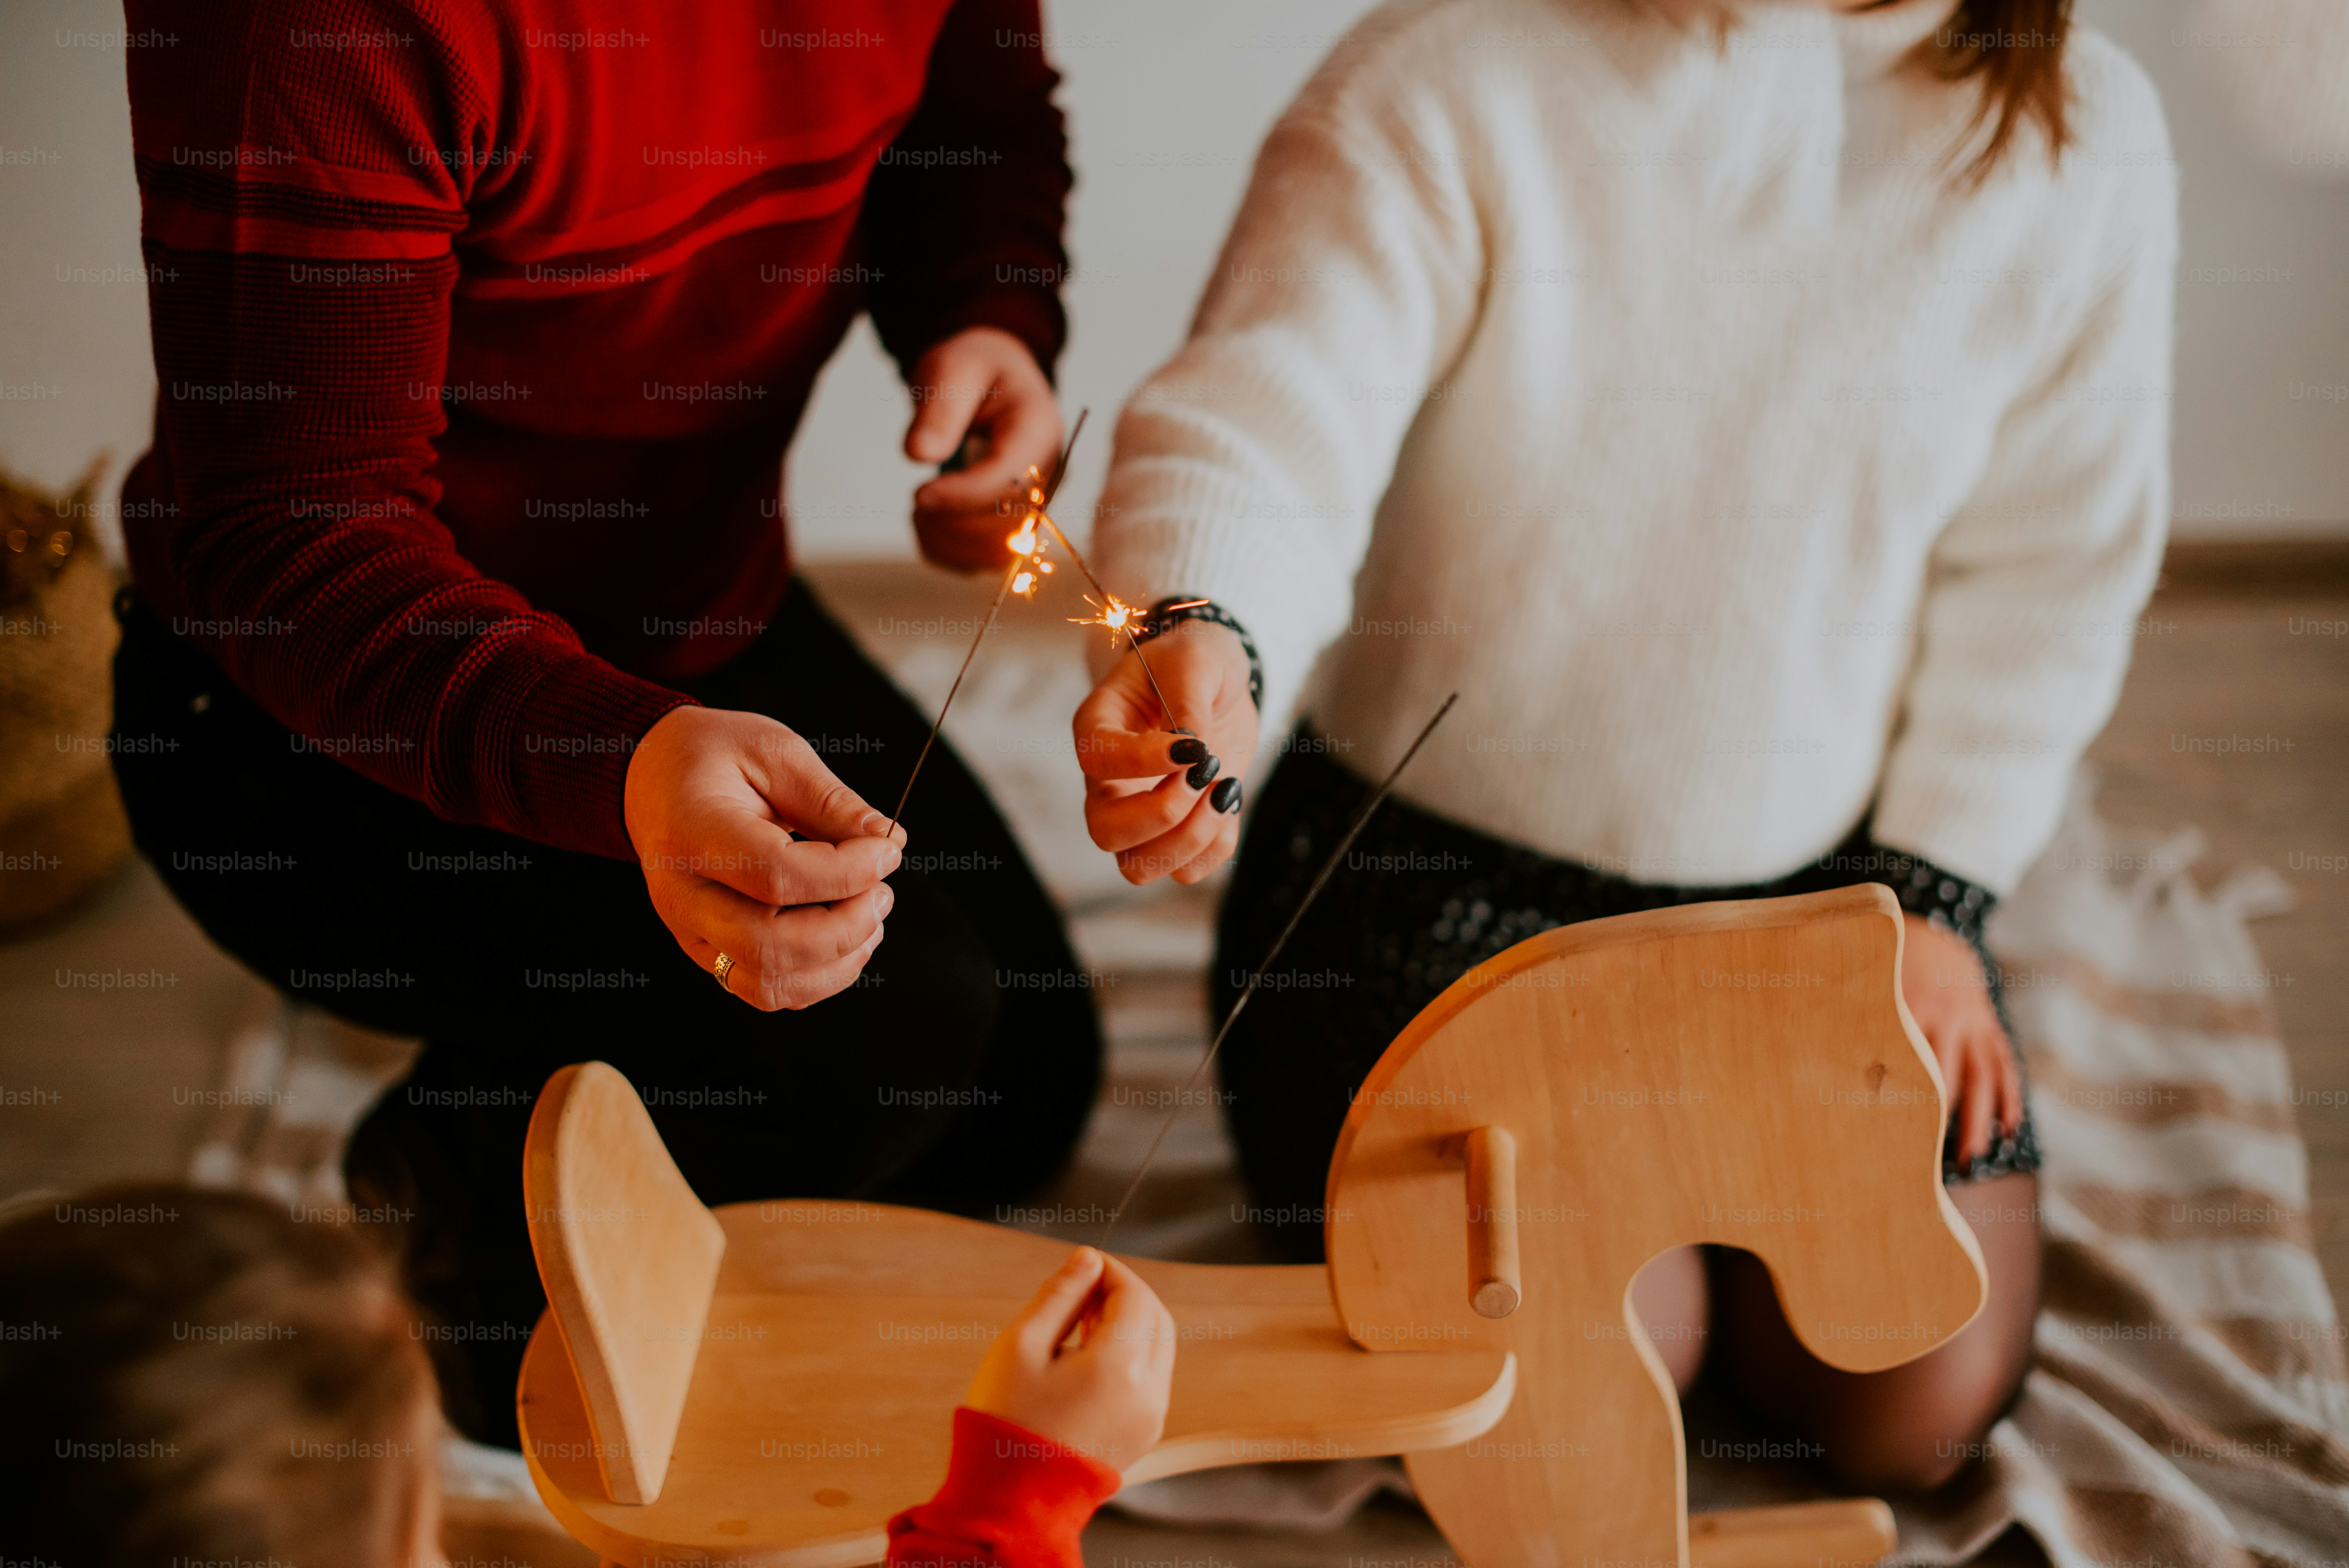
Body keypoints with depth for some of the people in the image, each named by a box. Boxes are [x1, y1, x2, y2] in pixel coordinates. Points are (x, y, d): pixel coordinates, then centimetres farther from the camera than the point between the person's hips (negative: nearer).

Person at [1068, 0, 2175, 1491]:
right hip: (1436, 866, -2)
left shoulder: (2078, 130, -5)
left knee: (1925, 1398, -7)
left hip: (1819, 877, 3)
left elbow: (2050, 568, 2)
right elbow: (1262, 411, -28)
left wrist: (1935, 899, -2)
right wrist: (1204, 644, -50)